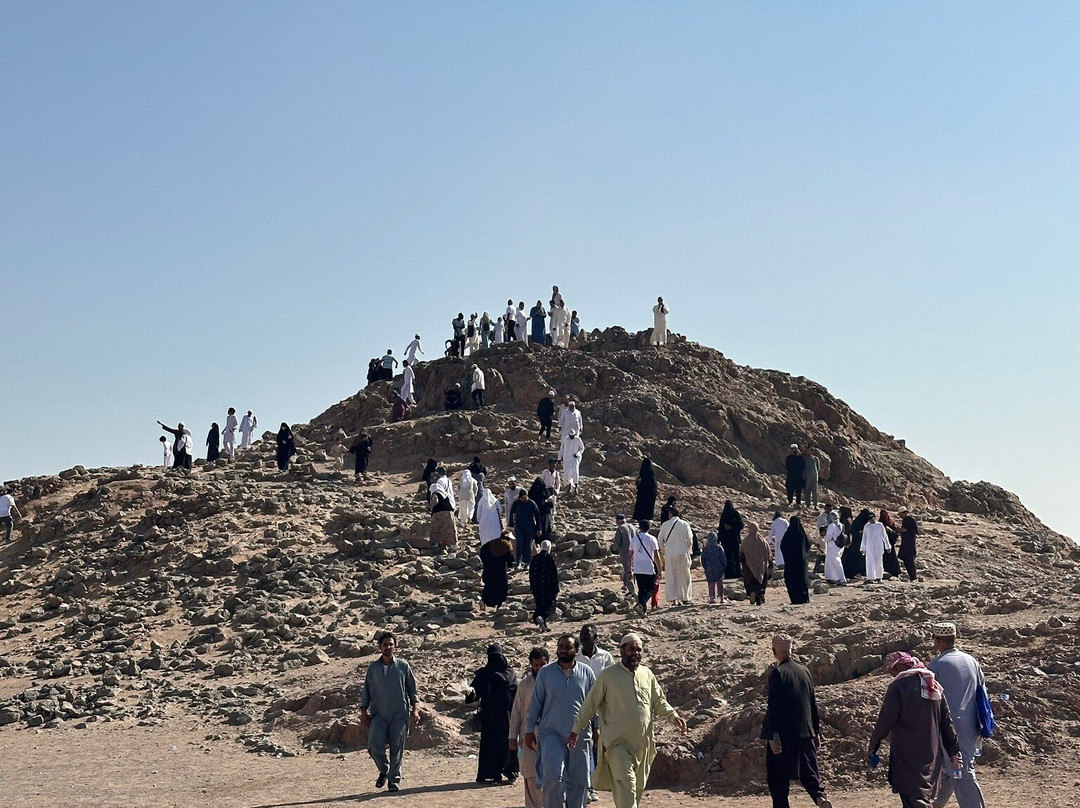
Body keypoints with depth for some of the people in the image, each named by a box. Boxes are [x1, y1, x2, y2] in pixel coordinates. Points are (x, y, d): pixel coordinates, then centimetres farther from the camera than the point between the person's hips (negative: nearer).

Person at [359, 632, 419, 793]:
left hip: (399, 714, -1)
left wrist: (415, 710, 2)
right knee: (374, 744, -14)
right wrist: (363, 712, 6)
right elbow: (366, 691, 14)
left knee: (397, 748, -1)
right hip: (378, 714, 1)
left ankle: (393, 779, 12)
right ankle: (383, 770, 11)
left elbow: (412, 689, 10)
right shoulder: (373, 668, 9)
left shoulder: (403, 666, 5)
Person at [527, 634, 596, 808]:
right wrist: (530, 730, 7)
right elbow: (536, 702, 9)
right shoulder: (545, 672, 5)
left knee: (578, 781, 4)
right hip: (552, 734, -1)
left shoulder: (586, 672, 6)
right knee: (552, 776, -16)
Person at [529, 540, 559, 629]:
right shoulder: (550, 558, -7)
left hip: (537, 588, 4)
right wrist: (556, 589, -2)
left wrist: (532, 588, 19)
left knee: (540, 606, 13)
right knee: (550, 606, 2)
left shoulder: (534, 558, 6)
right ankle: (542, 617, -25)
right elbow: (555, 574, -7)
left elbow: (531, 574, 11)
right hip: (548, 587, -4)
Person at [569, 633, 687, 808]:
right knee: (625, 782, -19)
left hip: (642, 743, 5)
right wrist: (576, 731, 1)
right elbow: (590, 704, 2)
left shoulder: (648, 675, 11)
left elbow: (659, 701, 19)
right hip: (617, 742, -5)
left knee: (638, 787, 12)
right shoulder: (608, 675, -2)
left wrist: (673, 715, 0)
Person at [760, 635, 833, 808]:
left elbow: (773, 707, -16)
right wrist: (815, 731, 21)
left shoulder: (777, 672, -13)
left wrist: (771, 736, -15)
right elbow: (813, 704, 13)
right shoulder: (804, 671, 6)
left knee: (778, 776, 6)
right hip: (805, 733, 6)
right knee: (807, 772, 13)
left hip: (783, 735, -6)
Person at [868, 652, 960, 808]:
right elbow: (946, 721, 13)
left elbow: (885, 720, -11)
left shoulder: (898, 685, -10)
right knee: (925, 794, 16)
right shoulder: (935, 686, 11)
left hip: (907, 755, -7)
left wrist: (872, 747, -1)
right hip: (932, 754, 7)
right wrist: (954, 752, 17)